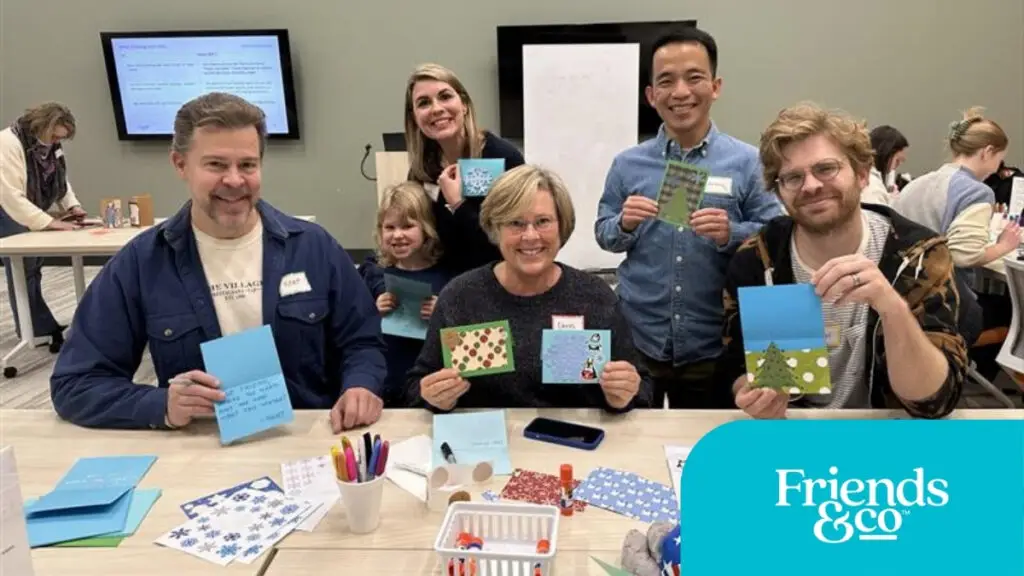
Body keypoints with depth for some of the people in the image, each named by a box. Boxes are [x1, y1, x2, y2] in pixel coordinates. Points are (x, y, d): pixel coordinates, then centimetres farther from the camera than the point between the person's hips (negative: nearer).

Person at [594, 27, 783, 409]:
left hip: (713, 349, -1)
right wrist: (624, 224, -14)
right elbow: (603, 234, 6)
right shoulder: (627, 164, 0)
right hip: (637, 344, 1)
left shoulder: (747, 162, -6)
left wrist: (731, 234, -21)